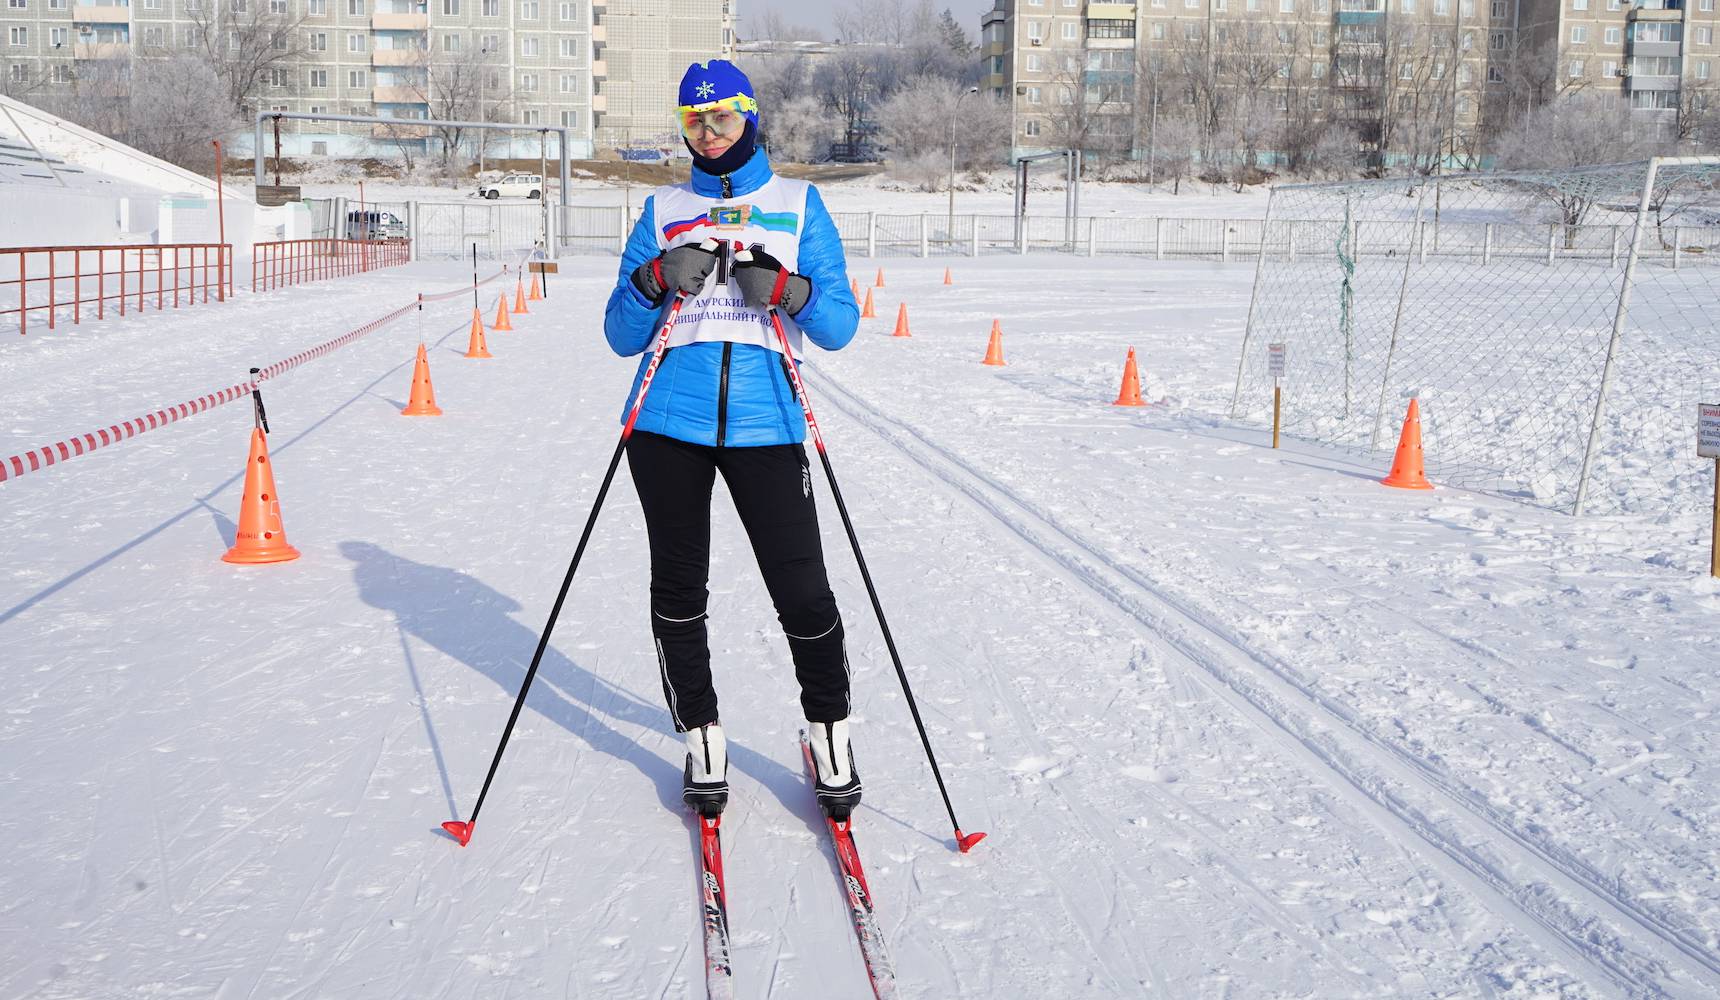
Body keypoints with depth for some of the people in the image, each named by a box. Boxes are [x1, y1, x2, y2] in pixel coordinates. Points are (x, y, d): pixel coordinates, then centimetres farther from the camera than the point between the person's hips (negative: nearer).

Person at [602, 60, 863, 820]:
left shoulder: (799, 205, 11)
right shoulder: (664, 211, 14)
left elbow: (839, 327, 4)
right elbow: (621, 336, 10)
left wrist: (789, 290, -15)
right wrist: (657, 280, -9)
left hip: (763, 425, -2)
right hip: (670, 423, 2)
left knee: (802, 591, -5)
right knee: (678, 588, 7)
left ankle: (829, 736, 16)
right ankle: (702, 742, 23)